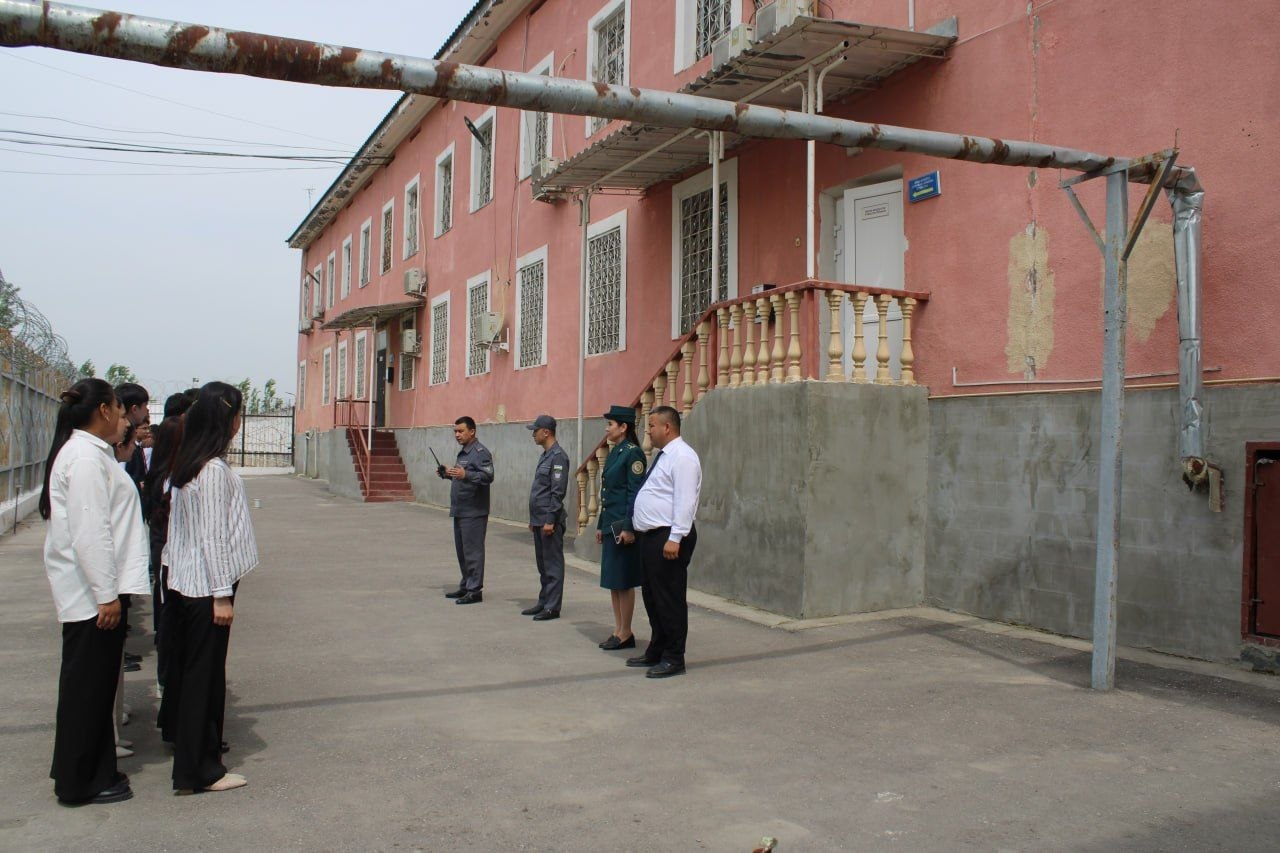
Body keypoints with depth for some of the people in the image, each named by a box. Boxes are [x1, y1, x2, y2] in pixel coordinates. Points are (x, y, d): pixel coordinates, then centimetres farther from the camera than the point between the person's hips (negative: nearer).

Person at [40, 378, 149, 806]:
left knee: (95, 683, 17)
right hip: (92, 592, -10)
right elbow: (89, 532, -23)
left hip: (94, 589, 10)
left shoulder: (88, 452, 14)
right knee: (88, 684, 1)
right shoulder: (86, 457, -18)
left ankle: (81, 771, 28)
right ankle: (80, 782, 13)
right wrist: (106, 594, -21)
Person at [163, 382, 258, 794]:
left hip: (182, 581, 9)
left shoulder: (186, 464, 9)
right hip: (205, 585, -9)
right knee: (204, 674, 0)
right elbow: (213, 536, -20)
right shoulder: (214, 470, -18)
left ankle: (187, 750, 31)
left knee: (186, 670, 18)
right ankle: (199, 770, 9)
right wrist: (222, 594, -16)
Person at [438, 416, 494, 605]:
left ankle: (475, 590, -3)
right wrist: (448, 474, 13)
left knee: (473, 550, -7)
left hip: (474, 512, -10)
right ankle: (465, 586, 23)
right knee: (462, 550, 14)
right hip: (460, 511, 10)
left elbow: (488, 476, -23)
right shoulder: (463, 452, 19)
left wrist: (465, 474, -34)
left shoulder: (481, 452, -11)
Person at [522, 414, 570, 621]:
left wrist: (550, 520, -20)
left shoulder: (558, 456, -14)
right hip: (539, 520, 10)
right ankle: (543, 602, 23)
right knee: (542, 564, 15)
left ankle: (552, 607, 2)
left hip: (549, 521, -10)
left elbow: (558, 492, -19)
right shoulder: (545, 455, 16)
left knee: (552, 565, -3)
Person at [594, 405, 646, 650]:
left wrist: (628, 528, -20)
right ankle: (618, 631, 21)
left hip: (623, 527, -9)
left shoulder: (633, 453, -13)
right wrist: (601, 525, 18)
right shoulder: (613, 453, 14)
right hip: (610, 525, 9)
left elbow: (635, 492, -17)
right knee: (612, 580, 12)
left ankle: (626, 634, 8)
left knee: (623, 582, -1)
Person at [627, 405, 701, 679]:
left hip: (668, 538, -11)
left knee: (670, 599, -3)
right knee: (652, 596, 16)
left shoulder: (682, 457, -14)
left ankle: (673, 659, 6)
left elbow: (685, 501, -21)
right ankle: (656, 653, 27)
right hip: (651, 536, 11)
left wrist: (674, 539, -25)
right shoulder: (663, 456, 18)